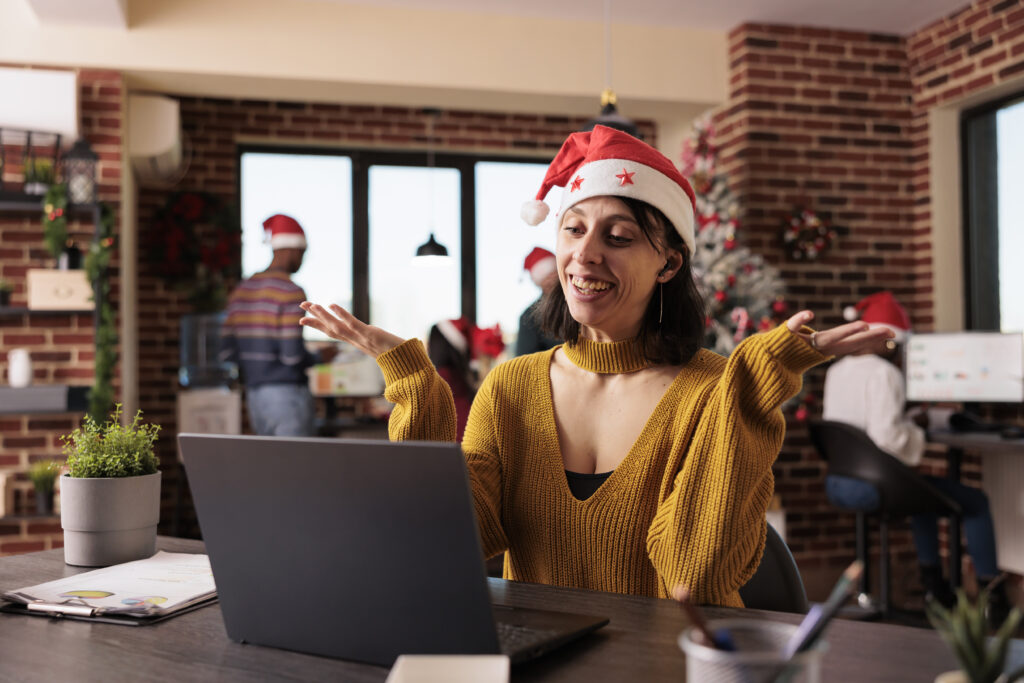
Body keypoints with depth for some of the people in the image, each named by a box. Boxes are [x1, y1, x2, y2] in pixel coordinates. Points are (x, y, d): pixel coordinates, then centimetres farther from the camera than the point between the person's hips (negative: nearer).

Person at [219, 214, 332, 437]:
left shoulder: (241, 291, 10)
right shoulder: (291, 292, -13)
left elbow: (226, 353, 8)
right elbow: (292, 354, -19)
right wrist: (320, 358, 0)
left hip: (254, 394, 8)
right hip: (288, 393, -8)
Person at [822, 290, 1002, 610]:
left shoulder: (836, 370, 11)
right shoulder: (883, 373, -16)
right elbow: (886, 437, -25)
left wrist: (909, 424, 15)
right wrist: (917, 432, -5)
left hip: (836, 483, 9)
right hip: (872, 485, -9)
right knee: (976, 501, 5)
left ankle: (932, 578, 43)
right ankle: (991, 591, 14)